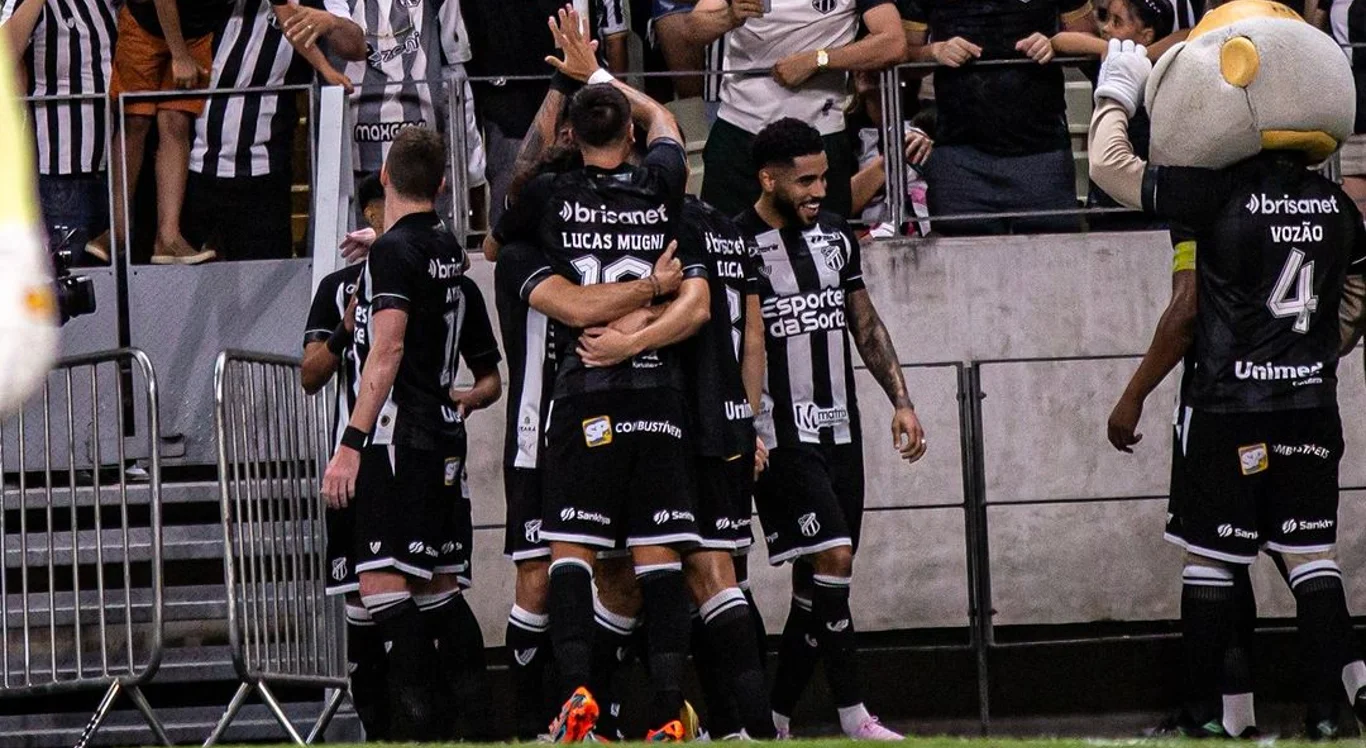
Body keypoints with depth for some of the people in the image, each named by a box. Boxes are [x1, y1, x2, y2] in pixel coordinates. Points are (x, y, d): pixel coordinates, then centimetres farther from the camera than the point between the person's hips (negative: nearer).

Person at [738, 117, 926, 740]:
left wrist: (900, 400, 10)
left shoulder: (835, 234, 11)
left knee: (817, 578, 6)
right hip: (781, 435, -7)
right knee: (831, 559, -16)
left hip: (839, 430, 7)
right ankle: (852, 717, -15)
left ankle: (777, 720, 13)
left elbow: (865, 325, 18)